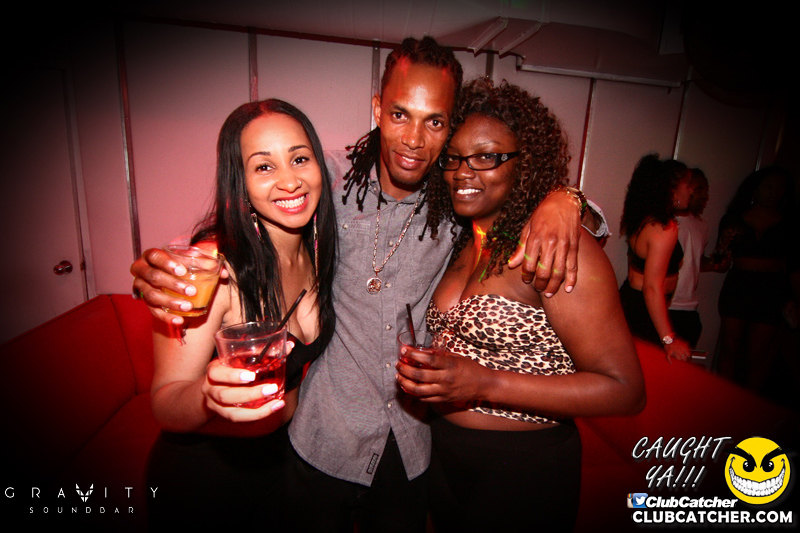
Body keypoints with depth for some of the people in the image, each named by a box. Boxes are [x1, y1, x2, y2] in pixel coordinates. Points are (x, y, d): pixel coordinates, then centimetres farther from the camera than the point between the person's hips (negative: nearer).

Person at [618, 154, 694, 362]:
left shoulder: (642, 219, 7)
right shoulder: (665, 228, -20)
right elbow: (652, 287, -25)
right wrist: (669, 340, -25)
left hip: (629, 298, 9)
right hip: (644, 314, -9)